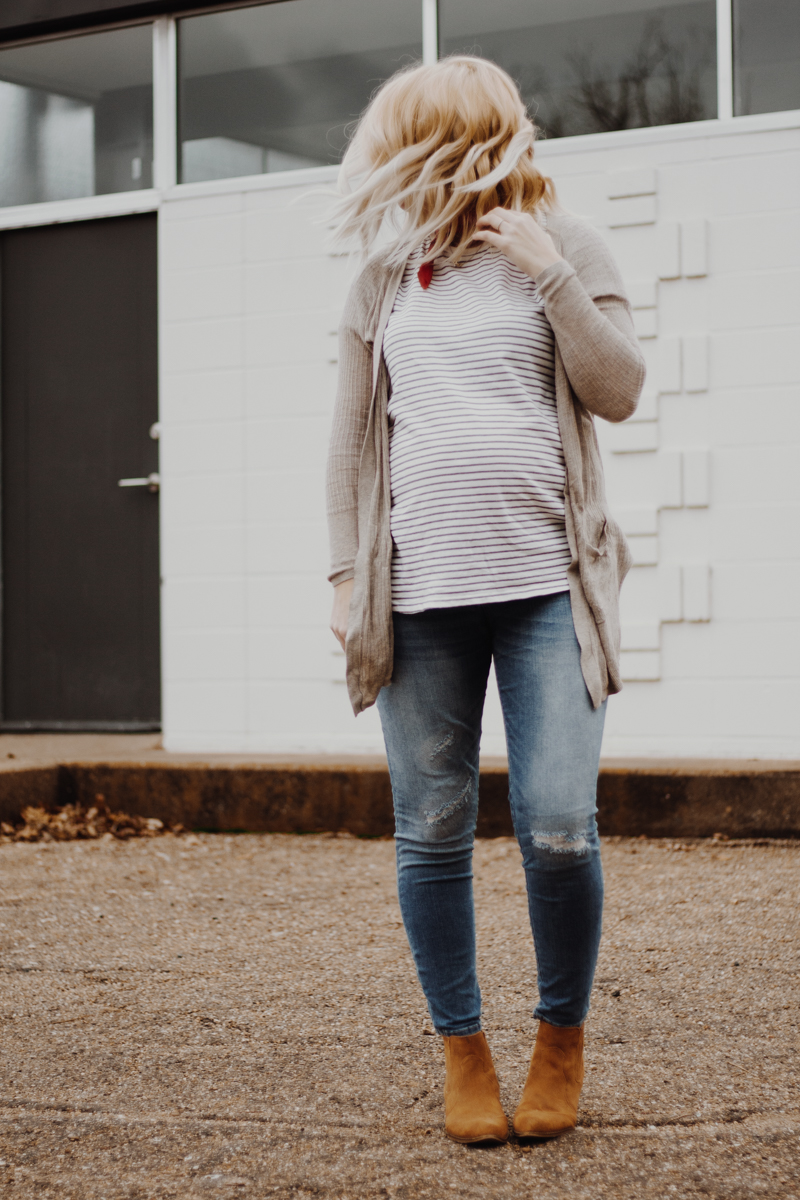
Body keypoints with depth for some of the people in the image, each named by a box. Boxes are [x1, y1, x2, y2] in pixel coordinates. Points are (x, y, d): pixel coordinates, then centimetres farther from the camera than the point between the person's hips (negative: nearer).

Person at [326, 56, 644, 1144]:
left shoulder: (561, 247, 6)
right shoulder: (385, 275, 13)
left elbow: (619, 392, -1)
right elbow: (353, 435, 15)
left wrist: (547, 274, -9)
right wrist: (345, 572, 9)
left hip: (547, 582, -2)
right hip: (420, 590, 3)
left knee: (558, 831, -9)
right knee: (432, 836, 2)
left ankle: (563, 1040, 14)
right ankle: (463, 1052, 17)